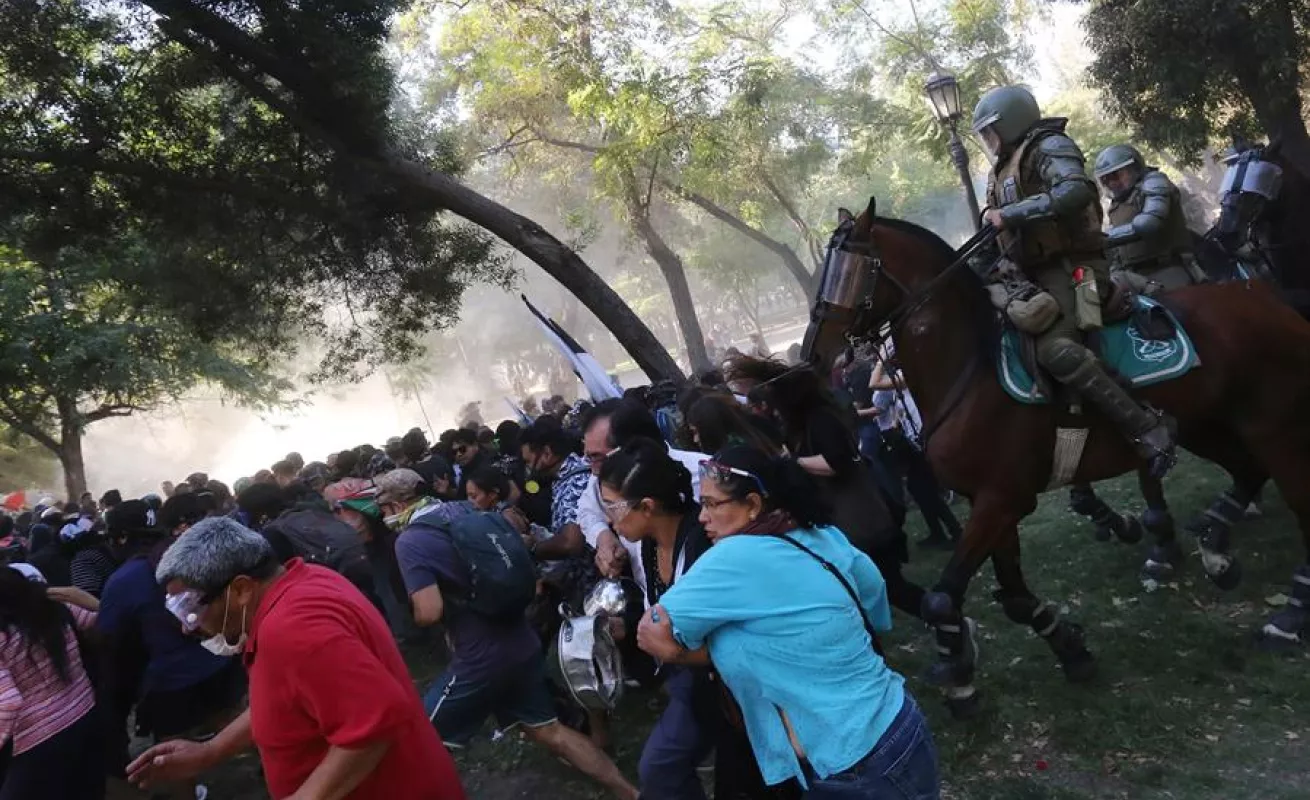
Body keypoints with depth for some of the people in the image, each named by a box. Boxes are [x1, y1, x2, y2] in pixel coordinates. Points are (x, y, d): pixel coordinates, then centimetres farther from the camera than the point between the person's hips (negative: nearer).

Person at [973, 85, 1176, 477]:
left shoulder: (1049, 146, -5)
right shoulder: (1004, 169, 22)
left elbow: (1076, 190, -25)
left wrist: (1010, 214, -29)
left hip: (1071, 268, -10)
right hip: (1036, 275, 10)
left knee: (1055, 349, -31)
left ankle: (1148, 428, -27)